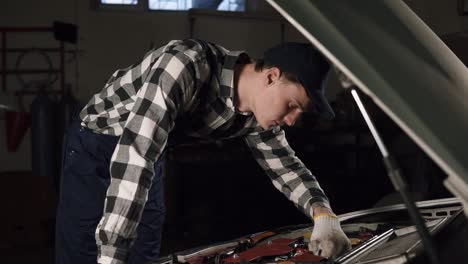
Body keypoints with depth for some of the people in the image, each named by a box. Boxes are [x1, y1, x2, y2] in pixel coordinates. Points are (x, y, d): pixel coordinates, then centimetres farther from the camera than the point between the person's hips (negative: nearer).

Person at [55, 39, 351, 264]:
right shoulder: (189, 64, -38)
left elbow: (283, 163, 4)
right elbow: (134, 156, -44)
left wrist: (323, 213, -18)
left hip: (148, 159, 7)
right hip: (96, 147, -7)